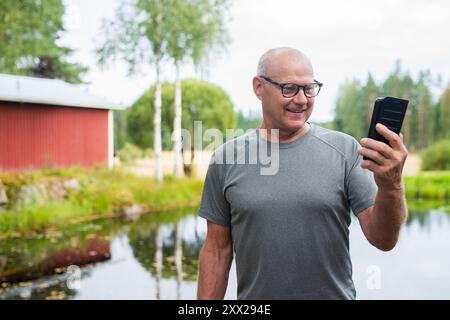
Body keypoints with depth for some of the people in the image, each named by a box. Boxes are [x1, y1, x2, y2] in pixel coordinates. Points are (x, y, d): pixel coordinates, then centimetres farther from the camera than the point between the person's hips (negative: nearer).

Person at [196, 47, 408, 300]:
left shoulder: (345, 149, -8)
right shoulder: (226, 159, -5)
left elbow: (383, 240, -11)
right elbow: (217, 249, -2)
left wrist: (391, 187, -29)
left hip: (334, 293, 0)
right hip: (254, 295, 1)